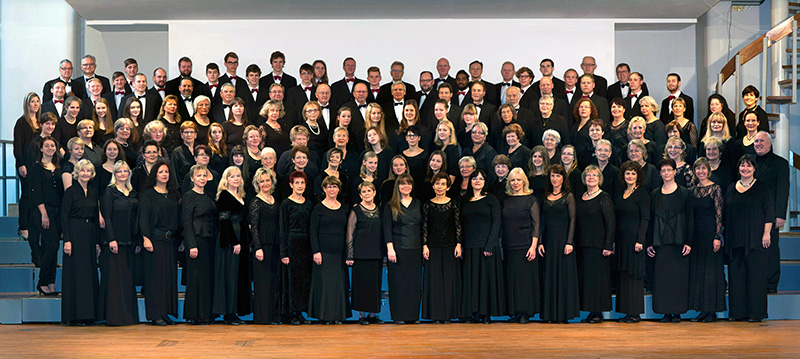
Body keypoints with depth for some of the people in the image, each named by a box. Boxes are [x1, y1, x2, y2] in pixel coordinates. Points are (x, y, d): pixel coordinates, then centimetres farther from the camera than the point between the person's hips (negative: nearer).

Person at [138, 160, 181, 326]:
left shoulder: (174, 194, 15)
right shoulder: (147, 194, 0)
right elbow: (143, 217, -7)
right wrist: (146, 238, -17)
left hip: (170, 240, 6)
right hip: (155, 239, -5)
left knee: (170, 275, 5)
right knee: (155, 275, -4)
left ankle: (166, 312, 11)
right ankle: (155, 314, 0)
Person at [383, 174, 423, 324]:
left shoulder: (418, 204, 12)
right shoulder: (390, 205, 3)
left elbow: (422, 227, 14)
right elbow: (387, 228, -2)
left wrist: (424, 247, 8)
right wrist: (390, 248, -11)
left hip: (415, 249, 3)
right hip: (398, 248, -3)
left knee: (415, 281, 3)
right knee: (398, 281, -2)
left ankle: (413, 315, 12)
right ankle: (399, 315, 5)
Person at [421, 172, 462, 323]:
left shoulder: (453, 203, 4)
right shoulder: (428, 205, 5)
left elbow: (458, 225, 3)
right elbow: (424, 227, 5)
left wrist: (458, 244, -4)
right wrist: (425, 246, -3)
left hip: (450, 245, 0)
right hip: (433, 246, 0)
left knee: (450, 279, 1)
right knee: (434, 279, 0)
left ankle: (448, 314, 8)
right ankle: (436, 314, 5)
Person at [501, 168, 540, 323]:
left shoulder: (531, 200, -1)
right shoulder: (505, 200, 11)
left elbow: (536, 225, -4)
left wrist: (533, 246, -13)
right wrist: (501, 246, 8)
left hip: (526, 245, -4)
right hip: (509, 246, 4)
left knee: (526, 277, -3)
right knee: (511, 278, 4)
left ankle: (525, 313, 4)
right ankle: (516, 312, 11)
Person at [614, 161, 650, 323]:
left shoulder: (642, 192, -5)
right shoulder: (619, 195, 15)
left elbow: (645, 218, -11)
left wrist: (640, 240, -18)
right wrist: (613, 241, 11)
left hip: (634, 238, -7)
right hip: (621, 239, 7)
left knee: (634, 274, -4)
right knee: (624, 275, 7)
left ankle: (635, 313, 2)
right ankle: (627, 312, 13)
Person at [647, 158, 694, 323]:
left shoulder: (684, 193, 3)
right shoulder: (654, 194, 11)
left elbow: (690, 219, 0)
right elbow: (650, 220, 10)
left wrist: (688, 242, -8)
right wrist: (649, 243, 5)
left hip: (678, 241, -2)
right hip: (659, 243, 3)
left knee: (678, 276, -2)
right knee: (661, 277, 1)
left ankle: (677, 311, 6)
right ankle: (666, 312, 7)